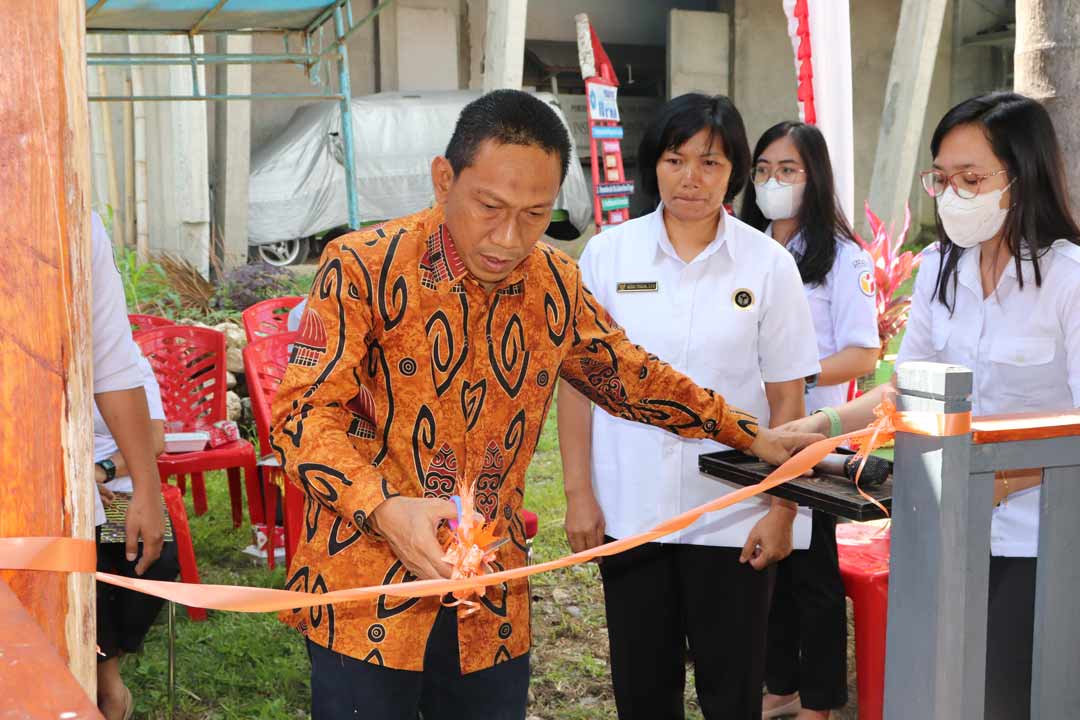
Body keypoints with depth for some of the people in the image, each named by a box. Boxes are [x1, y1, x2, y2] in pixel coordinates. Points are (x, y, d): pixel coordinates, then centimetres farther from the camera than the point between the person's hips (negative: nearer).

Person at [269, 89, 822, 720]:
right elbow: (306, 412, -16)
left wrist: (753, 437, 20)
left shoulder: (557, 284, 3)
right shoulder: (363, 266, -13)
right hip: (366, 594, -4)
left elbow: (630, 377, 18)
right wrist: (386, 509, -33)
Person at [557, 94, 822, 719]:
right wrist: (579, 493, -1)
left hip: (733, 518, -1)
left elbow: (787, 398, 0)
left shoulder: (769, 264, -3)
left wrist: (782, 509, -4)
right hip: (629, 512, 1)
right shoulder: (608, 255, 0)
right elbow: (577, 381, 3)